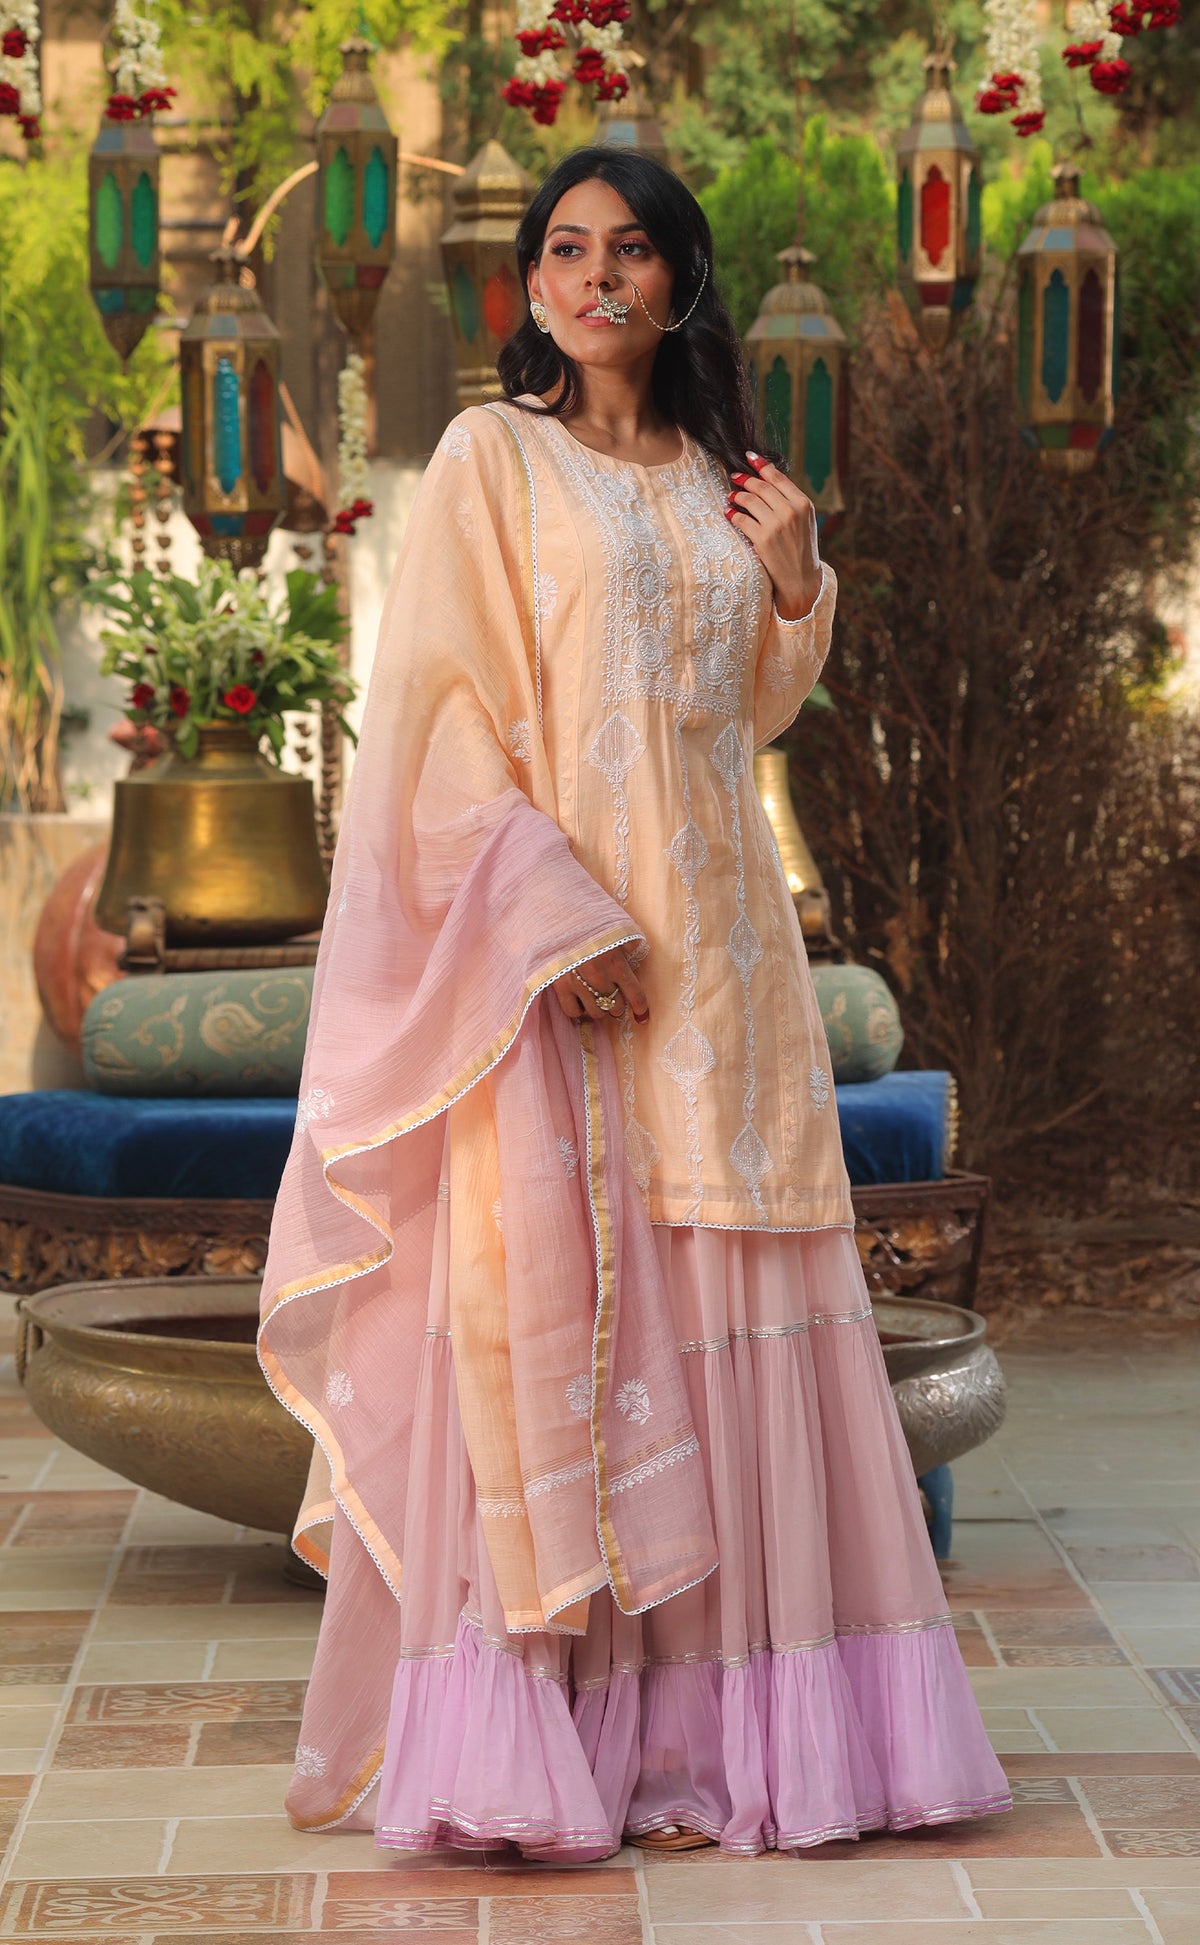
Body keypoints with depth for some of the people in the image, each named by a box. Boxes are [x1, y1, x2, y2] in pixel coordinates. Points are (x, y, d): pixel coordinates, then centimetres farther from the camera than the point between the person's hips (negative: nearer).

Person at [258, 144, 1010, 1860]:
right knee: (544, 1291, -9)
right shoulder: (494, 455, 0)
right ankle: (523, 1741, -6)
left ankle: (697, 1718, 9)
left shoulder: (719, 481, 16)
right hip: (540, 931, -5)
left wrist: (794, 587, 3)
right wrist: (558, 918, -18)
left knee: (716, 1303, 3)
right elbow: (440, 708, -8)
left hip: (717, 939, 6)